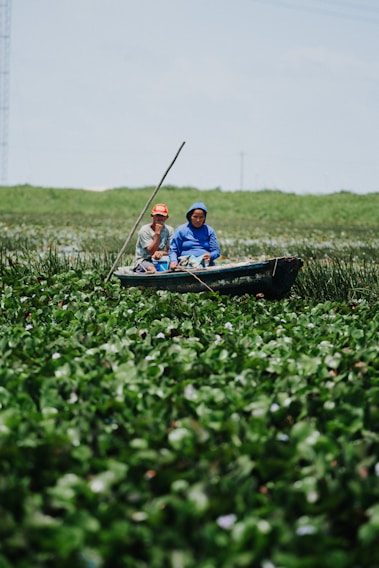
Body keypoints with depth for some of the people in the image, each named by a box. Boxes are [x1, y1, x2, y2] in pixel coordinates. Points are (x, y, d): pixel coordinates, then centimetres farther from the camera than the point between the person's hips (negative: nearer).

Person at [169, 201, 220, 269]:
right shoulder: (181, 230, 11)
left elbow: (216, 251, 15)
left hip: (206, 263, 1)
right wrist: (173, 261, -12)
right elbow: (173, 250, 10)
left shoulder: (209, 231, 17)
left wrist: (210, 256, -9)